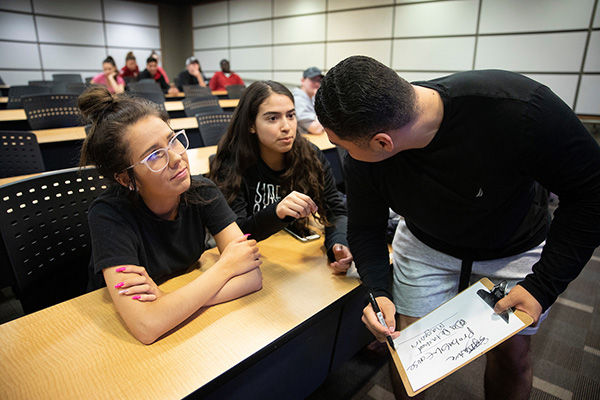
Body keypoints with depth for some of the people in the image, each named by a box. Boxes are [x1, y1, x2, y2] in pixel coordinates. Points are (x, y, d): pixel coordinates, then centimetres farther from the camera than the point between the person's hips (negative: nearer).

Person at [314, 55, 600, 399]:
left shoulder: (518, 108, -37)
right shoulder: (363, 162, -27)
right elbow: (365, 229, -10)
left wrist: (543, 285, -24)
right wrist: (378, 290, -26)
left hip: (516, 248, -1)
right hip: (426, 244, 2)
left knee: (512, 354, 9)